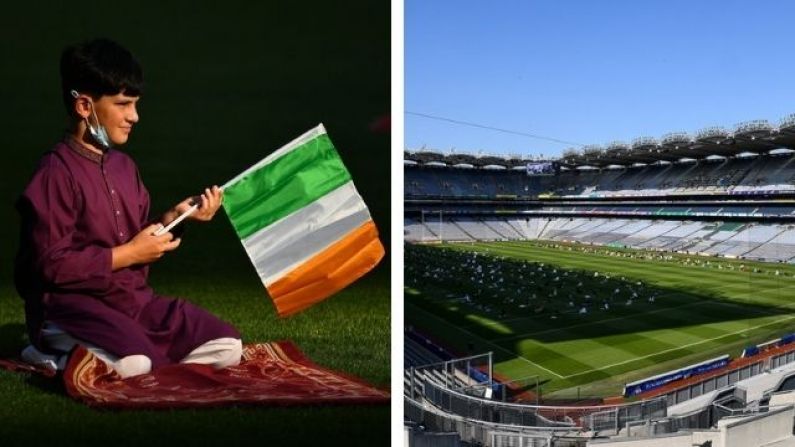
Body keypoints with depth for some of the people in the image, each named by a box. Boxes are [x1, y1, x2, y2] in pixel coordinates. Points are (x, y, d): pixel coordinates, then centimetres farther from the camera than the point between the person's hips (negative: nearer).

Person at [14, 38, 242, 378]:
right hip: (73, 303, -7)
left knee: (227, 347, -4)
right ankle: (59, 352, -4)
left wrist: (172, 218, -1)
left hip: (135, 298, 8)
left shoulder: (124, 165, 12)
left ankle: (93, 353, 1)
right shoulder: (57, 171, -13)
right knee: (132, 365, -35)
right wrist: (127, 253, -14)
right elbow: (50, 265, -17)